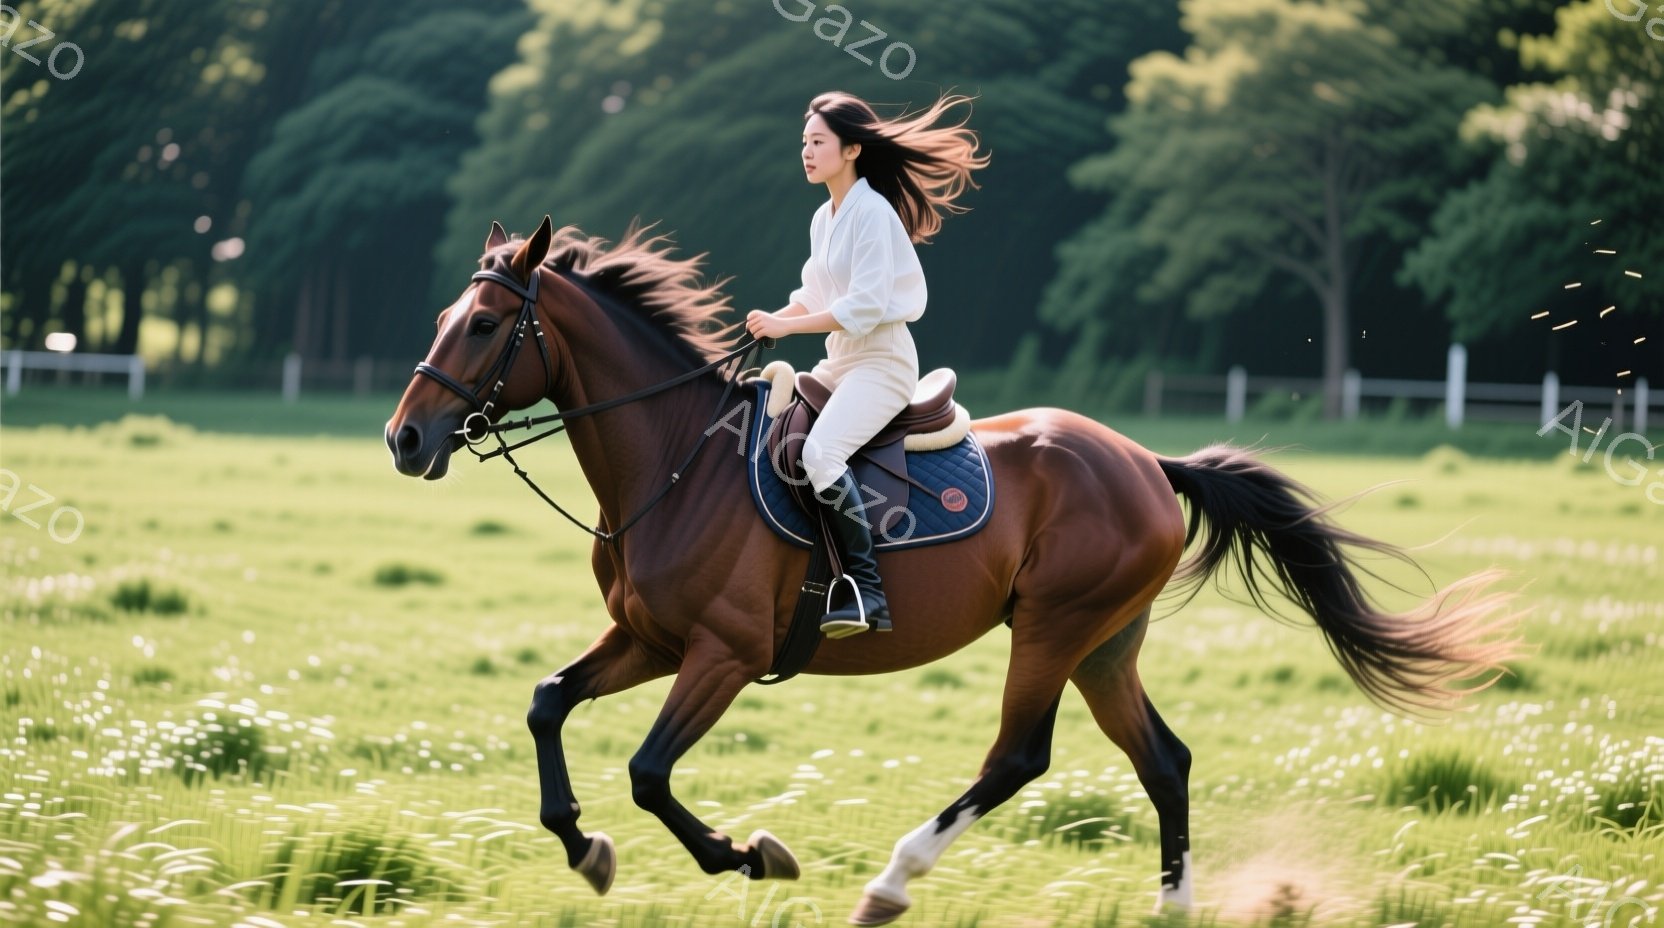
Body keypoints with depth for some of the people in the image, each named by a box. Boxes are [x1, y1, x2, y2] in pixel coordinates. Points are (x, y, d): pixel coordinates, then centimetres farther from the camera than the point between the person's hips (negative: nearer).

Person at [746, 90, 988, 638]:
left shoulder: (873, 213, -14)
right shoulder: (823, 219, 14)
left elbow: (865, 305, -21)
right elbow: (814, 296, 19)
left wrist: (786, 326, -19)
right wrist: (773, 319, -2)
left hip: (881, 362, -10)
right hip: (838, 364, 10)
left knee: (820, 451, -31)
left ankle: (867, 591, -33)